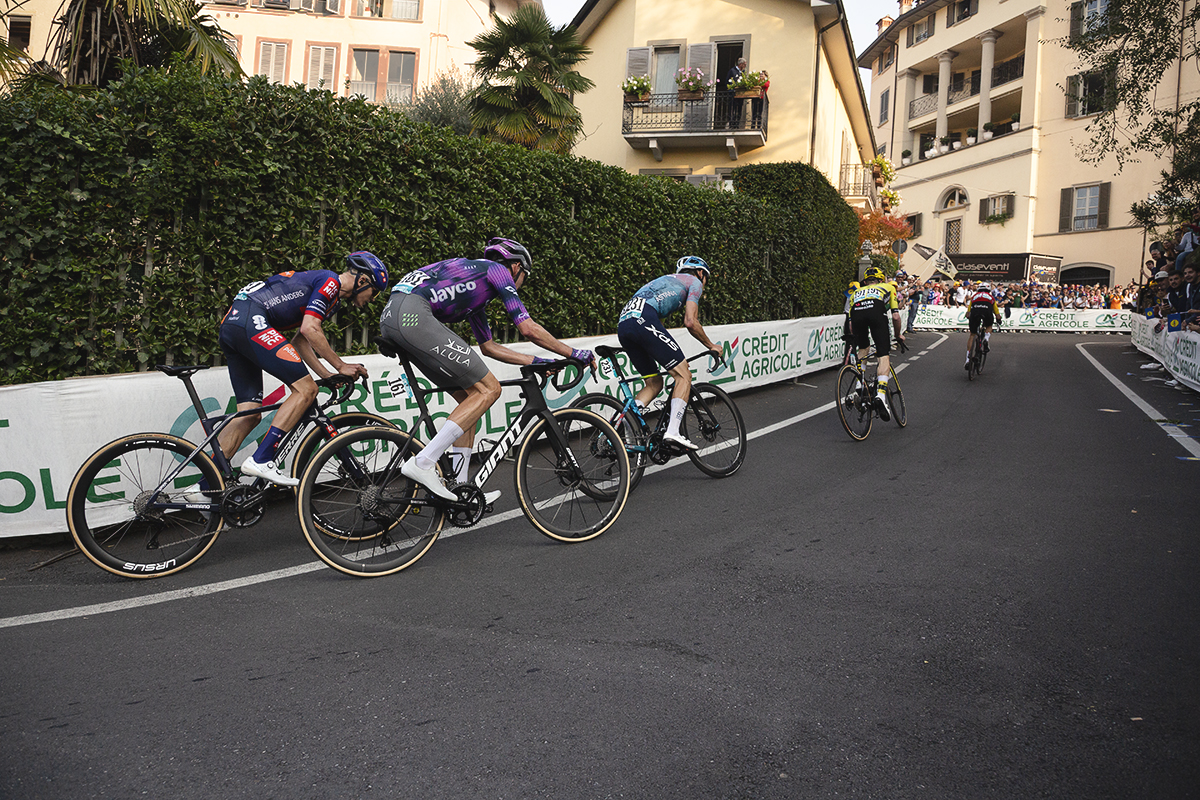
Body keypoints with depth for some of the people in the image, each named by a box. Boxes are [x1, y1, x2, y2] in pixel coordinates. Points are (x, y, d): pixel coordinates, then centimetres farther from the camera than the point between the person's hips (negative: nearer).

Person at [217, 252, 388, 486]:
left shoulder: (331, 296, 25)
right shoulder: (330, 281, -4)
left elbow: (300, 340, 22)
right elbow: (309, 329, -13)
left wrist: (327, 375, 15)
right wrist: (341, 366, -5)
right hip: (250, 320, -10)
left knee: (250, 415, 7)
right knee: (306, 389, -12)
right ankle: (260, 460, -15)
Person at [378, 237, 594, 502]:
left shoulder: (477, 290, 33)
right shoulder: (497, 269, 8)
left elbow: (488, 346, 37)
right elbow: (528, 328, 3)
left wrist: (537, 361, 36)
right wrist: (574, 353, 13)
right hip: (412, 314, -10)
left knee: (470, 396, 14)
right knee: (488, 389, -6)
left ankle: (459, 488, 15)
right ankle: (422, 463, -13)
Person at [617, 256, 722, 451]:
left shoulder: (667, 281, 40)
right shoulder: (694, 282, 17)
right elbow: (690, 322, 3)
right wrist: (711, 346, 17)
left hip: (623, 324, 8)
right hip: (643, 320, -8)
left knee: (654, 383, 16)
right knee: (684, 375, -1)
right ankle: (673, 431, -13)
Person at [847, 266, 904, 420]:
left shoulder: (857, 292, 41)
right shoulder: (888, 287, 36)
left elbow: (851, 324, 35)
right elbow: (895, 317, 26)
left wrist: (857, 337, 50)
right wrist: (898, 334, 42)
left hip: (857, 311, 3)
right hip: (876, 310, -2)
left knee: (863, 349, 29)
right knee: (884, 355, -1)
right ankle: (881, 394, -22)